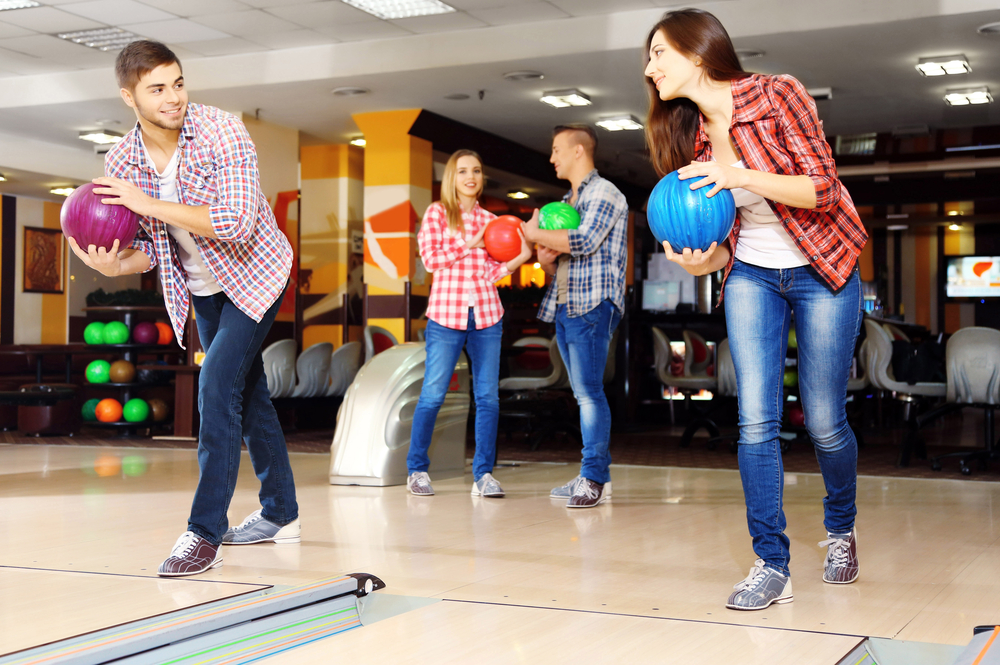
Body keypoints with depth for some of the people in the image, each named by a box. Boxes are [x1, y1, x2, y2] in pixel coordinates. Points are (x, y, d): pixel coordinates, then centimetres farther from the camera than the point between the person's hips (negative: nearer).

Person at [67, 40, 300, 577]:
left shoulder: (223, 133, -26)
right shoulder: (120, 165, -11)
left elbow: (239, 224, -35)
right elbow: (149, 249, -2)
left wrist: (148, 203, -35)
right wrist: (114, 265, -25)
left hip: (254, 275, -6)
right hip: (201, 288, 6)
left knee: (217, 386, -18)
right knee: (247, 391, 15)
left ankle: (205, 532, -13)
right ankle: (280, 514, 28)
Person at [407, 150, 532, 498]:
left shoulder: (490, 220, 15)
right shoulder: (437, 212, 6)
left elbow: (491, 272, 7)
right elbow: (430, 259, -5)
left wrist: (520, 257, -7)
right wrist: (470, 244, -7)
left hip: (486, 315, 3)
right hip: (446, 313, -3)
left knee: (488, 396, 0)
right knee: (433, 394, -2)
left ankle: (483, 473, 6)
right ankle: (416, 469, 12)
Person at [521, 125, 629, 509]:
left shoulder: (604, 193, -3)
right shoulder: (566, 202, 23)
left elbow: (586, 240, -19)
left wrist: (534, 234, -7)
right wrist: (544, 256, 1)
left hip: (592, 304, -9)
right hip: (563, 305, 9)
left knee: (589, 390, -13)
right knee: (583, 393, 8)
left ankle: (594, 479, -12)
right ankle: (597, 477, 11)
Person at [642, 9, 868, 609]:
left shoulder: (778, 95, -15)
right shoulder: (691, 134, 0)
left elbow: (822, 189, -19)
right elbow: (724, 234, 4)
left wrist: (738, 175, -29)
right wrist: (705, 260, -18)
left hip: (822, 273, -4)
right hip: (751, 276, 4)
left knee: (824, 421, 2)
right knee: (756, 421, -8)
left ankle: (841, 529, 31)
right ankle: (772, 567, -2)